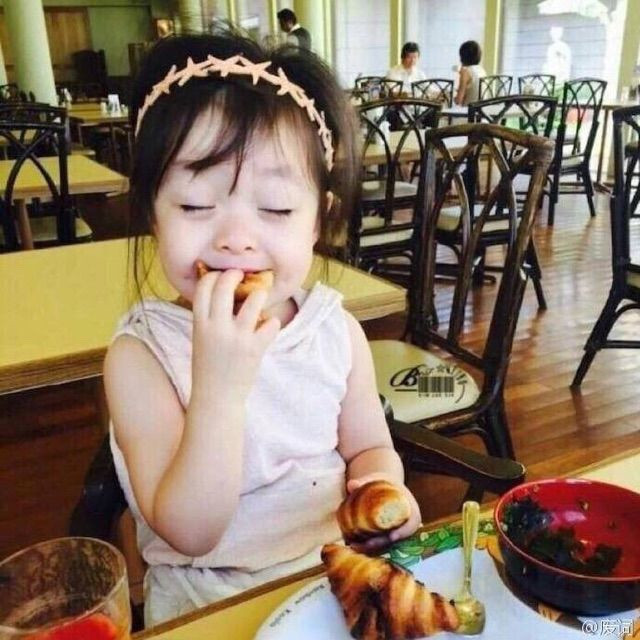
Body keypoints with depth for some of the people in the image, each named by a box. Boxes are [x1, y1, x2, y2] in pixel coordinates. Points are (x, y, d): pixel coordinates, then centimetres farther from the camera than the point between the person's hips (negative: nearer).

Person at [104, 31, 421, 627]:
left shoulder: (338, 331, -7)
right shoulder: (141, 355, -16)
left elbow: (368, 447, 6)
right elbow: (189, 533, -19)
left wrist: (380, 484, -16)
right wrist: (220, 385, -31)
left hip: (339, 568, 3)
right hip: (204, 601, -2)